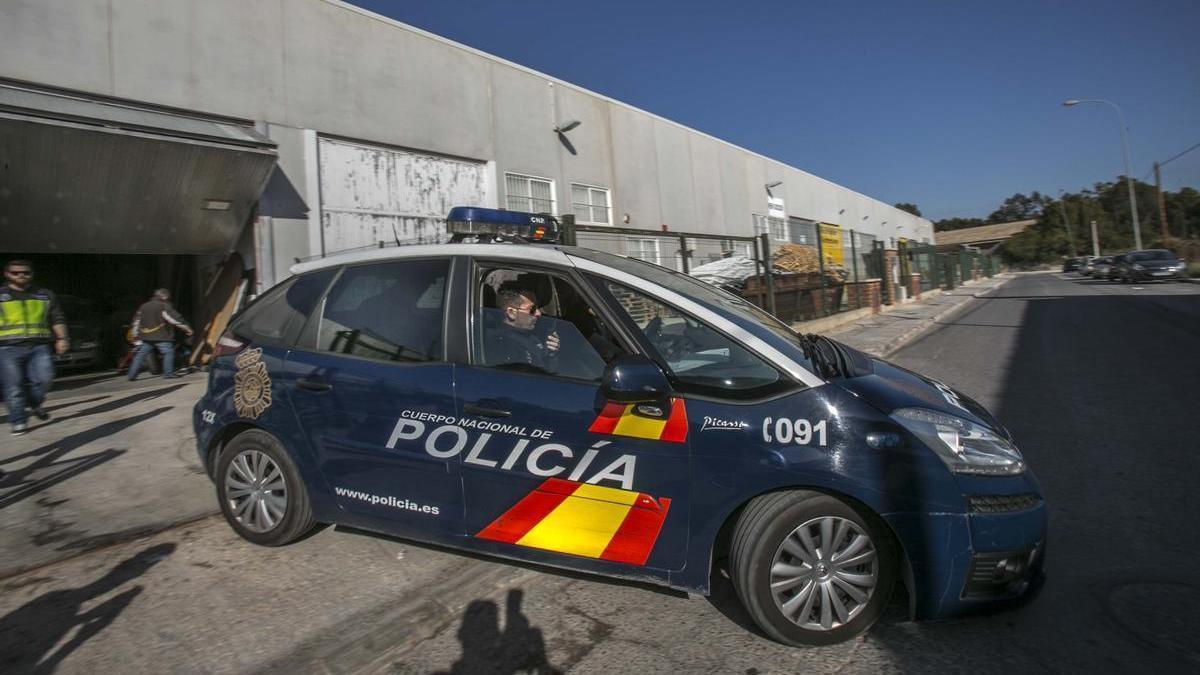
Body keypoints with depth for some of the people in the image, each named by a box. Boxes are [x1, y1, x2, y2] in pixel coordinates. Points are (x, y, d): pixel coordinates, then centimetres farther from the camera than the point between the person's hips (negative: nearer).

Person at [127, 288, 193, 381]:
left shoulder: (144, 306, 16)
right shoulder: (164, 306, -5)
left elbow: (136, 320, 20)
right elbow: (174, 318, -13)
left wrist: (135, 334, 27)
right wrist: (187, 328, -9)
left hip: (145, 337, 6)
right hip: (161, 336, -6)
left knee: (139, 355, 10)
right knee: (168, 353, -1)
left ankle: (132, 375, 9)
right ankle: (168, 373, -5)